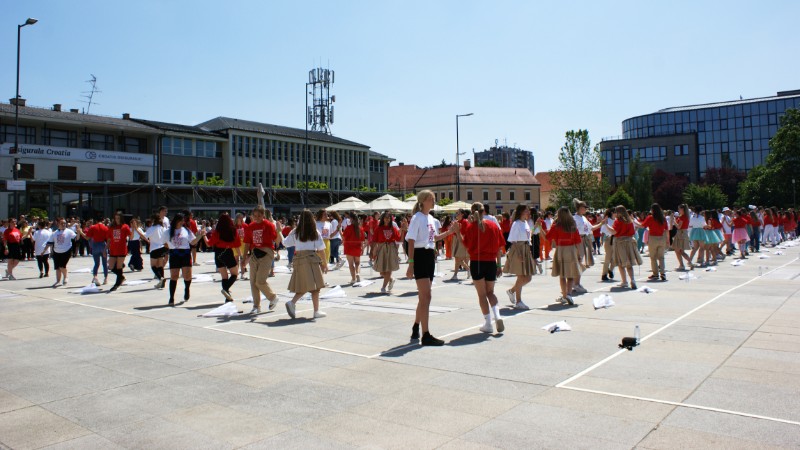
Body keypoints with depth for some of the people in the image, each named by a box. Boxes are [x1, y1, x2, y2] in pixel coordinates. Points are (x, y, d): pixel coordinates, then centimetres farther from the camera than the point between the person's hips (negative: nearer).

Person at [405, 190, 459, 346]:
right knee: (426, 296, -11)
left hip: (430, 256, 9)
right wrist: (411, 264, -21)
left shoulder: (431, 219, 14)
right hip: (420, 256, -9)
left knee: (424, 296, 14)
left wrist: (450, 231, 15)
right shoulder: (417, 218, -11)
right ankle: (426, 335, -8)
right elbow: (411, 242, -15)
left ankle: (415, 330, 29)